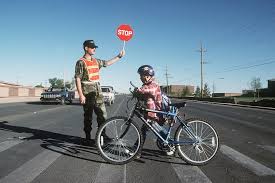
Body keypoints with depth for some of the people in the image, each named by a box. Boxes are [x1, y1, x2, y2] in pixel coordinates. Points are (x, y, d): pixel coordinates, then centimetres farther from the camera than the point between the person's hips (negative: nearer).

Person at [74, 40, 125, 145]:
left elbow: (107, 63, 26)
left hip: (98, 91, 6)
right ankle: (87, 138, 15)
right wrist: (81, 95, -17)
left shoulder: (96, 61, 13)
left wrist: (119, 56, 23)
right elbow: (77, 79, -11)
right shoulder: (81, 62, -7)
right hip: (87, 93, -6)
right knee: (88, 116, 3)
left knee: (102, 114, 5)